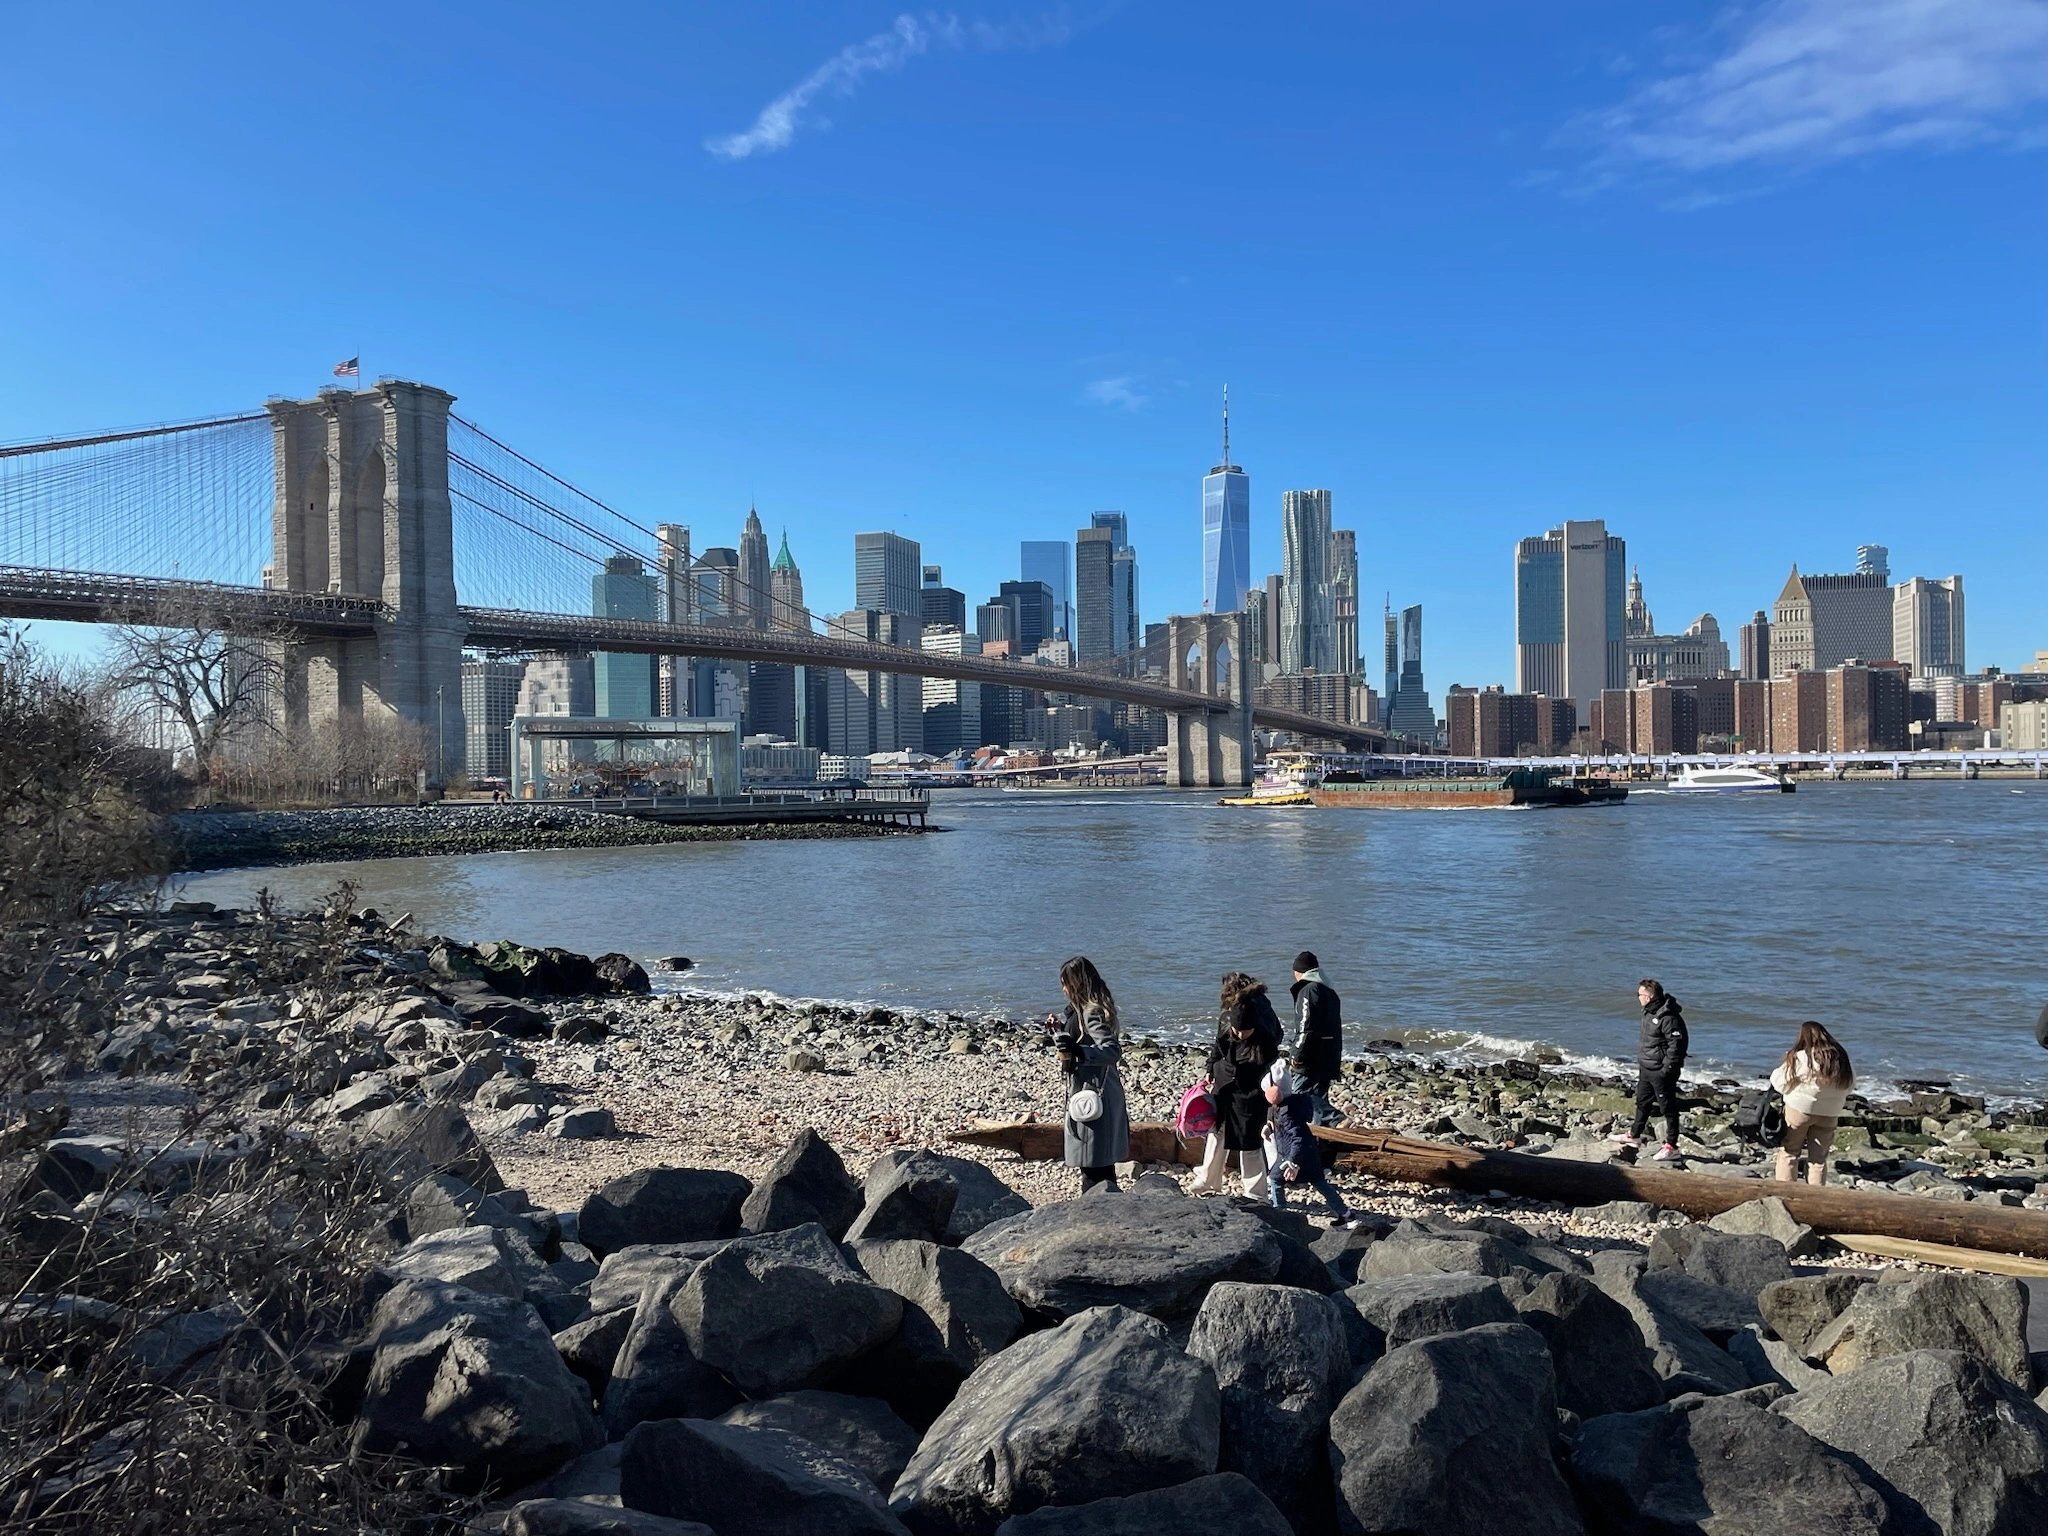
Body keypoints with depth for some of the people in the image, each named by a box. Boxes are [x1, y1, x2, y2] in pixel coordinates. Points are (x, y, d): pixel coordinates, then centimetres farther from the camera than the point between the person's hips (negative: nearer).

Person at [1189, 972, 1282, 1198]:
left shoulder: (1266, 1041, -29)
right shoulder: (1224, 1020, -16)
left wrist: (1271, 1116, -23)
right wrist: (1211, 1072, 11)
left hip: (1250, 1093, -6)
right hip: (1223, 1085, 6)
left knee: (1249, 1142, 0)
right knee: (1216, 1131, 18)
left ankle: (1255, 1194, 14)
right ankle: (1209, 1182, 34)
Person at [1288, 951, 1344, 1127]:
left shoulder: (1308, 990, -11)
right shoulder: (1329, 990, 18)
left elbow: (1306, 1027, -20)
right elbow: (1337, 1027, 21)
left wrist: (1297, 1054, -14)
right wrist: (1337, 1059, 24)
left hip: (1312, 1058, -9)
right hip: (1329, 1056, 9)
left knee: (1302, 1093, -9)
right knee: (1319, 1096, 13)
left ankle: (1336, 1120, -22)